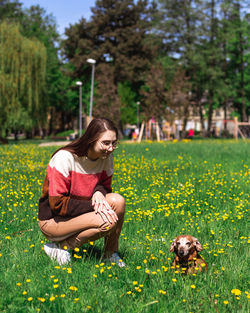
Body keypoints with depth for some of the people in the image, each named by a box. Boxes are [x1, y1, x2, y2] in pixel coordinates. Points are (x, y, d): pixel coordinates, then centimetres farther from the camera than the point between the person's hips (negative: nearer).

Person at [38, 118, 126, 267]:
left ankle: (111, 254, -2)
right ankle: (60, 246, -9)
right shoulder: (65, 158, -23)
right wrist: (93, 205, -28)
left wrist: (99, 192, -18)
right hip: (53, 219, -6)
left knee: (118, 200, -19)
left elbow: (105, 186, 8)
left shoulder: (106, 158, -4)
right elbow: (57, 204, -23)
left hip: (80, 214, 6)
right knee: (107, 222, -28)